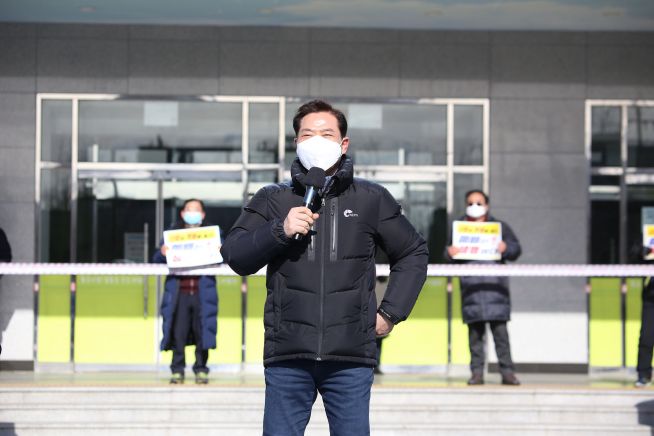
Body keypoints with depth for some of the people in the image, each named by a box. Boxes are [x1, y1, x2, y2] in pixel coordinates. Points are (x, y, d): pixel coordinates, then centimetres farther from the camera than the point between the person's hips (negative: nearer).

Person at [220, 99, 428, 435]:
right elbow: (234, 255, 1)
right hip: (287, 356, 0)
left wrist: (391, 312, 9)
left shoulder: (371, 200, 9)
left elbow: (413, 254, 19)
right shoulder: (272, 200, 9)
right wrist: (280, 231, -13)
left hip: (350, 357, 0)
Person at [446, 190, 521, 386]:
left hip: (494, 283, -1)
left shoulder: (499, 226, 13)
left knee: (500, 328, -5)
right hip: (470, 284, 1)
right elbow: (451, 249, 17)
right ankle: (477, 372, 3)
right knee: (474, 329, -1)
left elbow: (516, 249, 9)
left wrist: (506, 248, -14)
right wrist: (450, 252, -7)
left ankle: (507, 371, -2)